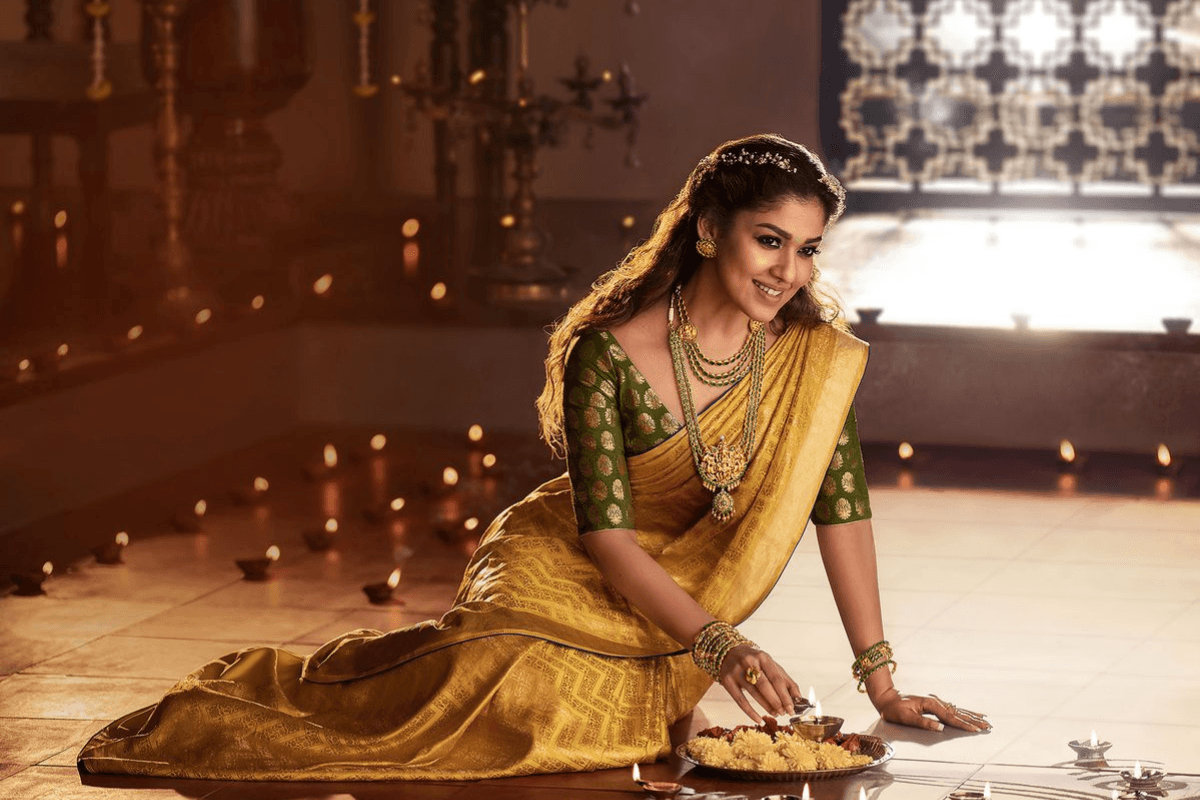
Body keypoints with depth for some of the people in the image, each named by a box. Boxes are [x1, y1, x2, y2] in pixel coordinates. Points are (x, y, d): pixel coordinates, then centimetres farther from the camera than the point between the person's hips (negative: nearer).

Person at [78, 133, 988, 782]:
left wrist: (880, 678, -10)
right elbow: (606, 535, -21)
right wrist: (718, 643, -29)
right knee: (502, 697, -25)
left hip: (668, 600, 5)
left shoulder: (814, 354, -11)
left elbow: (840, 505, -7)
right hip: (567, 569, -5)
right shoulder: (609, 352, -22)